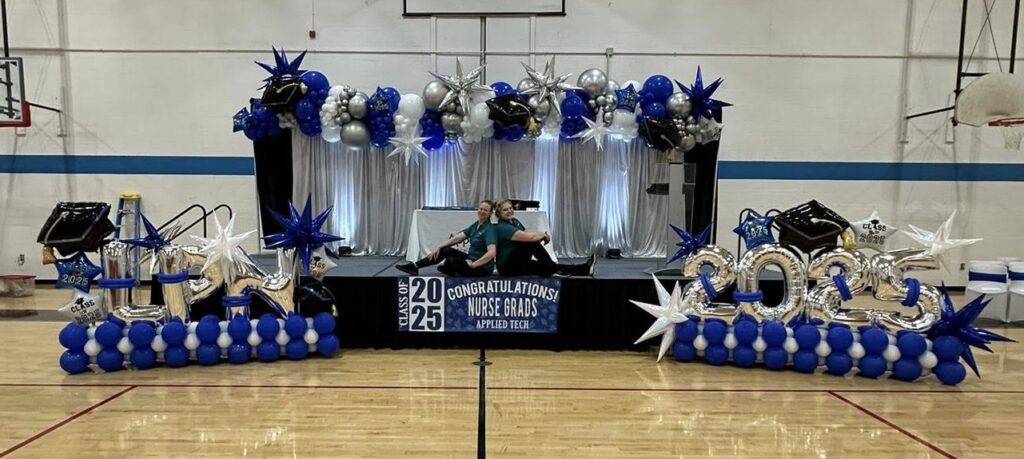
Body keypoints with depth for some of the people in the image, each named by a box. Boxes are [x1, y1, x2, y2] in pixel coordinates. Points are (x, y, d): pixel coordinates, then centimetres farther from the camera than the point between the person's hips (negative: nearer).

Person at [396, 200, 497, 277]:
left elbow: (492, 253, -33)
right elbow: (457, 238, 3)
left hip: (483, 268, -9)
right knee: (445, 250, 3)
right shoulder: (476, 225, 6)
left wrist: (473, 265, -28)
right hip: (472, 259, 9)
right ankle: (414, 266, 6)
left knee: (450, 261, -22)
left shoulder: (489, 230, -21)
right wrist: (438, 247, -6)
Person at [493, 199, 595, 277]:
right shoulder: (502, 227, -18)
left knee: (547, 267, -13)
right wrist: (543, 235, -10)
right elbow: (527, 236, -28)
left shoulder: (514, 221, 11)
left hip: (520, 263, 8)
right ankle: (555, 269, -20)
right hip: (508, 267, -8)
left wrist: (542, 236, -15)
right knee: (532, 242, -26)